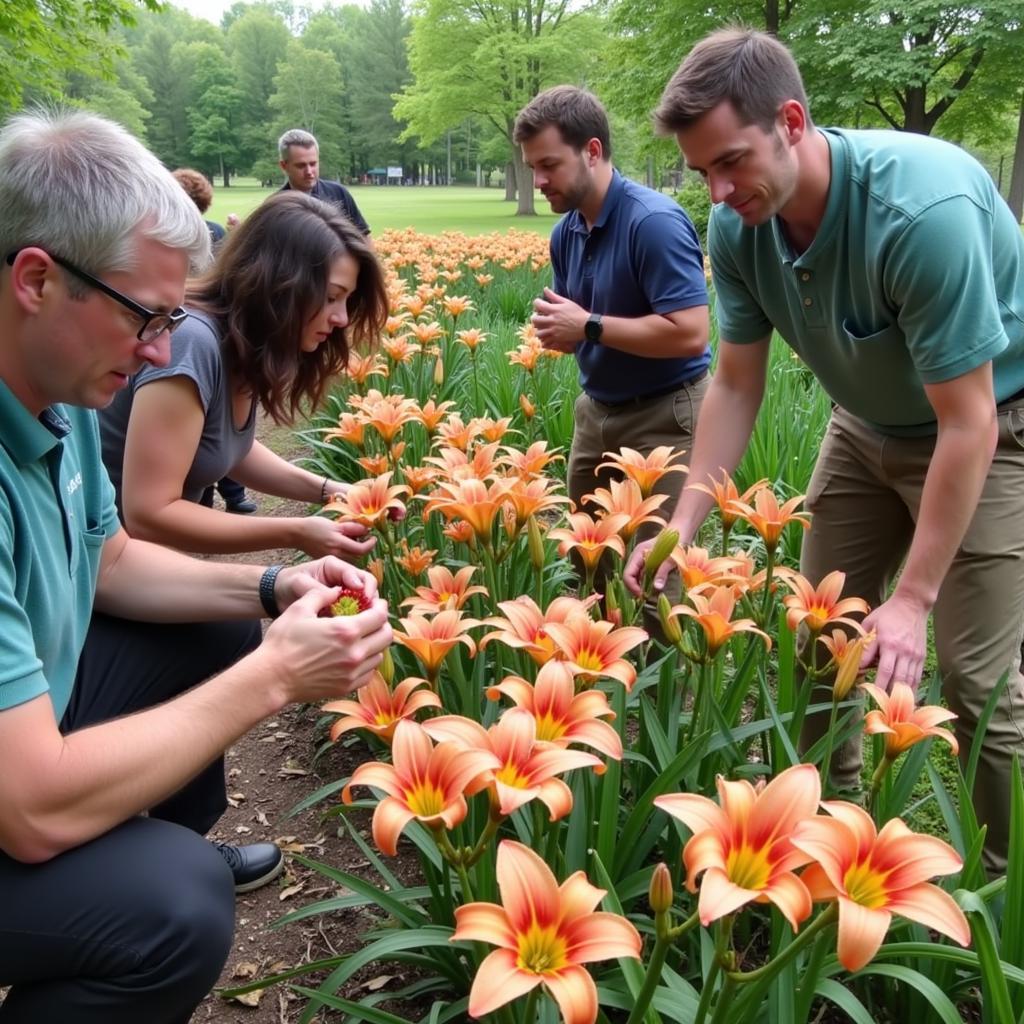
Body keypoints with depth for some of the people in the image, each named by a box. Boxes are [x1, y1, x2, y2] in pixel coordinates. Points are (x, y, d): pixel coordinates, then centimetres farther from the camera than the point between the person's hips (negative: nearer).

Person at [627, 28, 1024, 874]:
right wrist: (684, 523, -15)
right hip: (872, 428, 6)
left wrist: (913, 597, -28)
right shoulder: (739, 227, -16)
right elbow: (736, 385, -7)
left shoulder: (925, 208, -36)